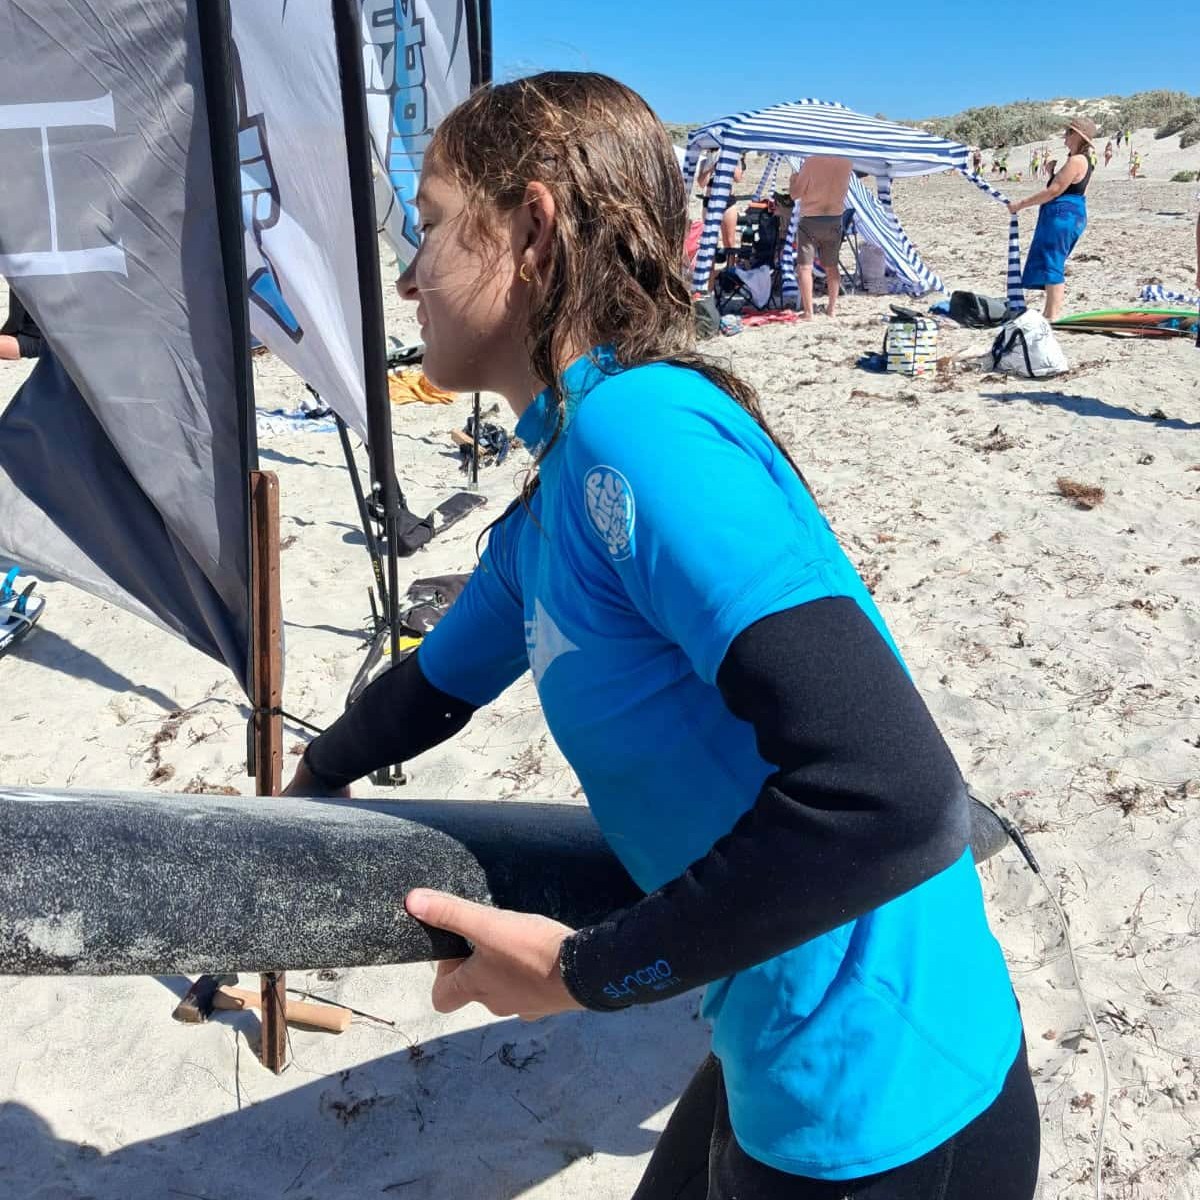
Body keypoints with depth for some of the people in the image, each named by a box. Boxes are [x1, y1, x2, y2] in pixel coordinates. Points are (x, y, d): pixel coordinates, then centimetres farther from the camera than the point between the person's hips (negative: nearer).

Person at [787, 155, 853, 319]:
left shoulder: (811, 161, -18)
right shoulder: (847, 162, -3)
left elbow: (794, 193, -11)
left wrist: (794, 177, 9)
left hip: (810, 220, -5)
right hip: (835, 221, 5)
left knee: (804, 266, -2)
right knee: (832, 266, 18)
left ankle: (808, 312, -8)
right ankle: (832, 307, 23)